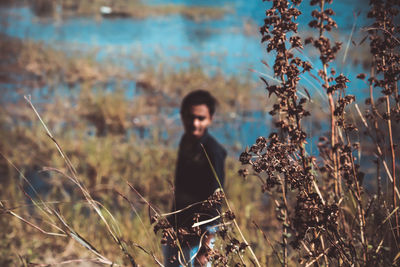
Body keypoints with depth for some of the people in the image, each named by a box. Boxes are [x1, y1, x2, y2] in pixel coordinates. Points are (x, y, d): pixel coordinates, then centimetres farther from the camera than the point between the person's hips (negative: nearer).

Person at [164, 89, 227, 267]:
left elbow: (214, 202, -19)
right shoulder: (186, 141, 6)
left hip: (199, 235, -8)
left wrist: (205, 247, -22)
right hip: (177, 229, 8)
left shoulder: (213, 151, -17)